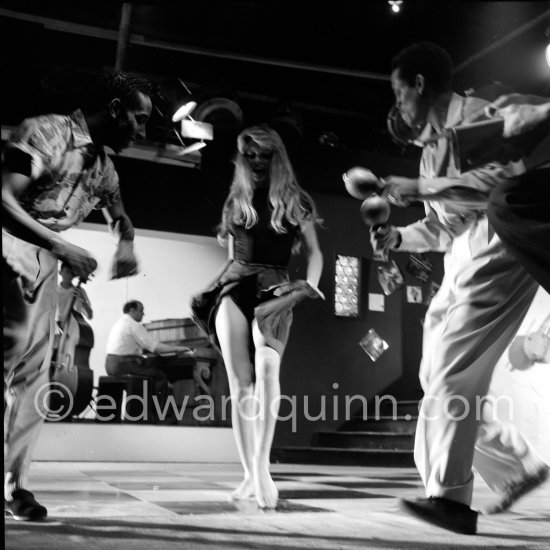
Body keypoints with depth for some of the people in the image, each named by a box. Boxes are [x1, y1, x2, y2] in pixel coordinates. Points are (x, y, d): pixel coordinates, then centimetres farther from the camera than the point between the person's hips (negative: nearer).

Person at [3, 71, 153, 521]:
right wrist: (64, 248, -28)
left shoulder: (105, 168, 9)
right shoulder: (45, 133, -16)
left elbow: (119, 215, 26)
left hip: (44, 263, 8)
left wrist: (127, 245, 3)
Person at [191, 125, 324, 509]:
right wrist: (223, 287, 14)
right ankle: (251, 473, 2)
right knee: (241, 384, -4)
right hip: (235, 287, 3)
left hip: (275, 290, -3)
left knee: (267, 369, -28)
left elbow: (314, 252, 9)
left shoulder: (297, 201, 9)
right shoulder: (236, 202, 17)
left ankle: (262, 467, -29)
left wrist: (310, 286, -8)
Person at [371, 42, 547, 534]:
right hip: (461, 266, 10)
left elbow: (510, 179, -24)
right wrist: (399, 237, 5)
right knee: (437, 376, 9)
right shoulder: (432, 146, 18)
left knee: (453, 372, -17)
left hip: (497, 257, -9)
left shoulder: (476, 117, -6)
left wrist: (420, 188, -24)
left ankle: (451, 497, -14)